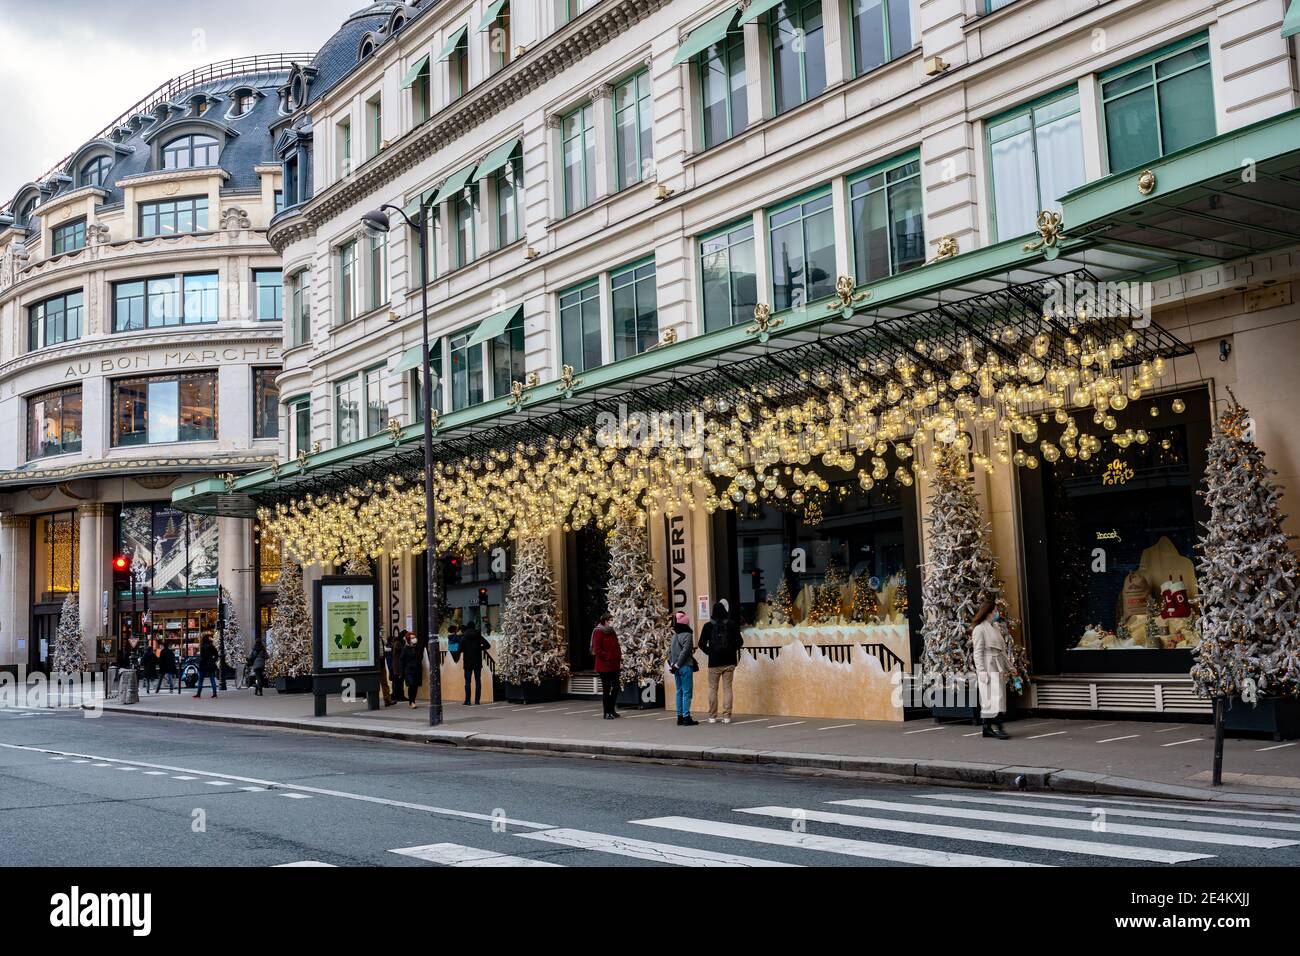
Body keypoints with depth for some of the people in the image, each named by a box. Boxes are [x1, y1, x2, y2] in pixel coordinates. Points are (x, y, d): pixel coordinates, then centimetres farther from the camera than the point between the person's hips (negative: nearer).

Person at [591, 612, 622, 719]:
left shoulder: (612, 632, 13)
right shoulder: (598, 632, -10)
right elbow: (597, 650, -15)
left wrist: (620, 660, 9)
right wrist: (607, 657, -18)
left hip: (615, 665, 7)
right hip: (604, 666, -7)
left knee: (616, 688, 10)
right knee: (606, 689, -1)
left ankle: (611, 709, 24)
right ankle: (607, 713, 6)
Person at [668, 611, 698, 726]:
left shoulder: (674, 636, 10)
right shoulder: (687, 635, -11)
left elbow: (669, 651, 9)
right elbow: (685, 651, -16)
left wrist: (672, 664, 7)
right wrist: (677, 665, -11)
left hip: (677, 668, 7)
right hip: (685, 666, -7)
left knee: (679, 692, 12)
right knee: (687, 692, -4)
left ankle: (680, 717, 13)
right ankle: (686, 717, -6)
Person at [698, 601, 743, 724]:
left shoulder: (708, 626, -3)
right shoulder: (731, 624, -2)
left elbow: (702, 644, -5)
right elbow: (740, 641, -2)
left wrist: (710, 652, 8)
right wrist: (732, 651, 12)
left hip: (714, 662, -1)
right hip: (729, 661, 1)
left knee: (713, 689, 7)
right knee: (727, 688, 4)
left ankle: (712, 716, 9)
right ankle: (727, 716, 1)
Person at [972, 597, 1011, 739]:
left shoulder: (996, 628, 18)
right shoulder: (979, 629, -8)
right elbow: (978, 652, -12)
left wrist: (1008, 667, 18)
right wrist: (981, 670, -18)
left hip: (999, 668, 9)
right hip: (988, 668, -9)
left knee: (998, 698, 8)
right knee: (993, 697, -12)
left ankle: (988, 728, 13)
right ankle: (996, 727, -13)